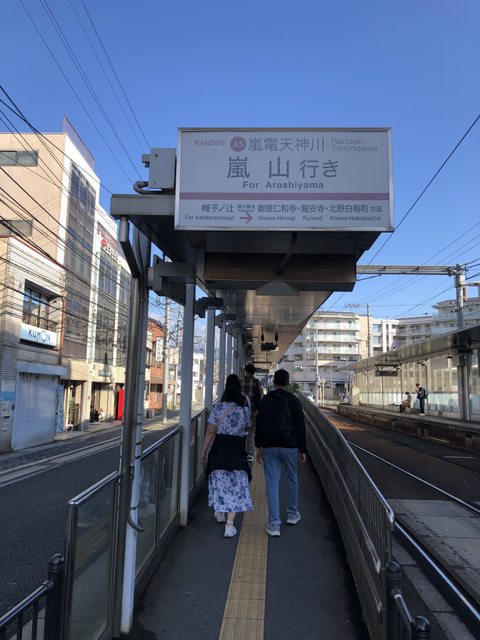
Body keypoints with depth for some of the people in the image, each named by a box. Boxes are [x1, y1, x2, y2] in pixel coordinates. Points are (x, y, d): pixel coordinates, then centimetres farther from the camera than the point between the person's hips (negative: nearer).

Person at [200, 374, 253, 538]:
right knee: (236, 484, 3)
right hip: (237, 448, 0)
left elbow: (210, 432, -4)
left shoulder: (218, 407, -6)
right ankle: (229, 525, -2)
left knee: (219, 481, 18)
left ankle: (219, 512, 37)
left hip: (219, 447, 0)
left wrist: (204, 451, 4)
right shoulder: (245, 407, -1)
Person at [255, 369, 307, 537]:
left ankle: (274, 524, 1)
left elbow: (259, 424, 4)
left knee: (272, 484, 2)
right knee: (292, 479, 20)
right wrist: (302, 449, 4)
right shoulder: (293, 400, -3)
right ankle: (292, 514, 32)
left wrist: (258, 447, 11)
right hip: (290, 447, 0)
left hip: (269, 447, 1)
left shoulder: (265, 399, 3)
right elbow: (300, 426, -2)